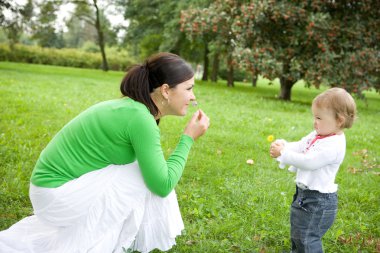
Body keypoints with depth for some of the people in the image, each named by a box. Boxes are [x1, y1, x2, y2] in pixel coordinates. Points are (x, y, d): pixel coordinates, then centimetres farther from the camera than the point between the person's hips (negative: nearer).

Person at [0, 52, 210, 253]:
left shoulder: (131, 107, 5)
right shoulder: (140, 118, -22)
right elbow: (163, 185, -20)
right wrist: (189, 138, -12)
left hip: (59, 184, 9)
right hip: (58, 193, -9)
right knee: (154, 178, -11)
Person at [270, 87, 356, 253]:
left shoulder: (333, 146, -26)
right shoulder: (318, 134, 3)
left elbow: (308, 161, -29)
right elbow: (299, 147, 7)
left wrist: (283, 153, -25)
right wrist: (283, 145, -12)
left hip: (318, 200, -10)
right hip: (304, 193, 10)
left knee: (306, 238, 0)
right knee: (297, 233, 26)